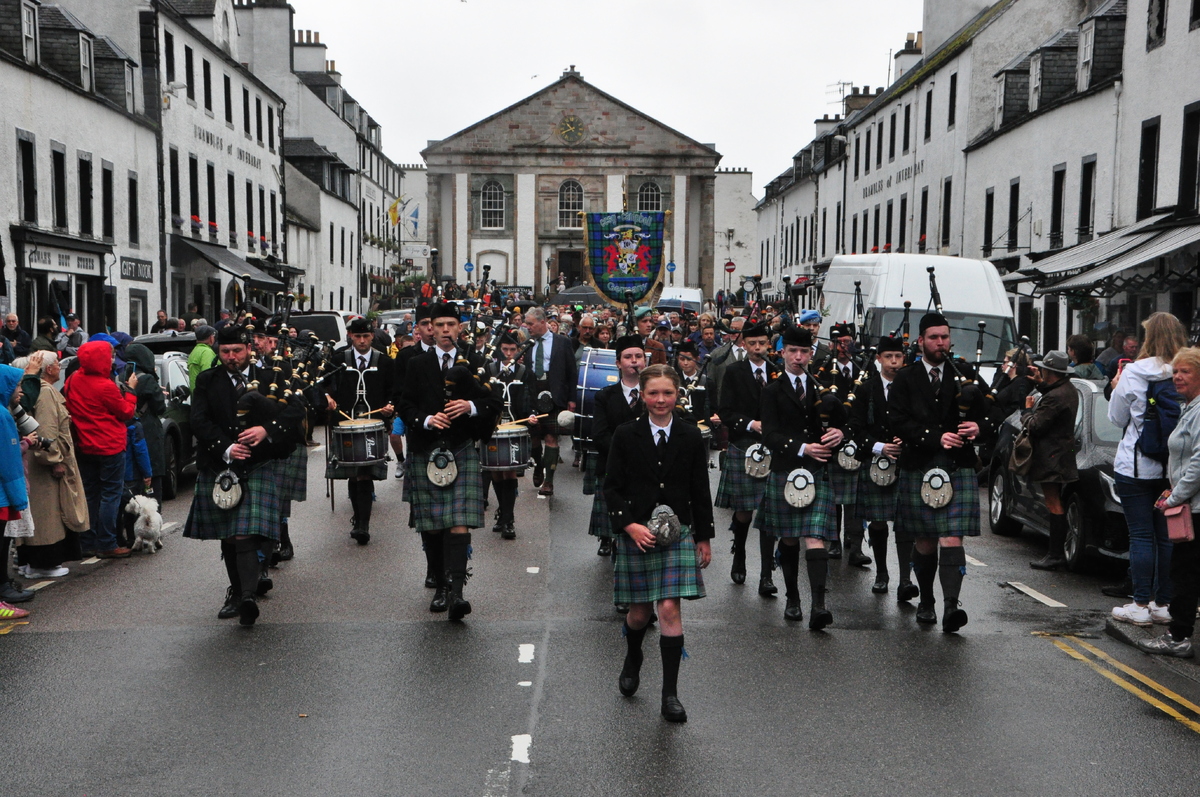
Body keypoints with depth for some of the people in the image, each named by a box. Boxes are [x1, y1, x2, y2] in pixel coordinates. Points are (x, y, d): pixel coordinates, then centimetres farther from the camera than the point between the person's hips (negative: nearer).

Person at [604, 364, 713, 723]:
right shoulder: (626, 435, -1)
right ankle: (632, 660, 42)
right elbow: (611, 487, -1)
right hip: (635, 533, 0)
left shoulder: (690, 437, 3)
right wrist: (630, 525, -13)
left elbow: (700, 491, 8)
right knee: (640, 612, 8)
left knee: (670, 609, -7)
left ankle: (670, 694, 3)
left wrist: (704, 537, 8)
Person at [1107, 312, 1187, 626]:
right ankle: (1164, 603, 17)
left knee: (1141, 535, 1)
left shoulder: (1134, 373, -10)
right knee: (1167, 535, 11)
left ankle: (1141, 605, 4)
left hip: (1136, 467, -3)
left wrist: (1116, 389, 14)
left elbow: (1117, 418, 0)